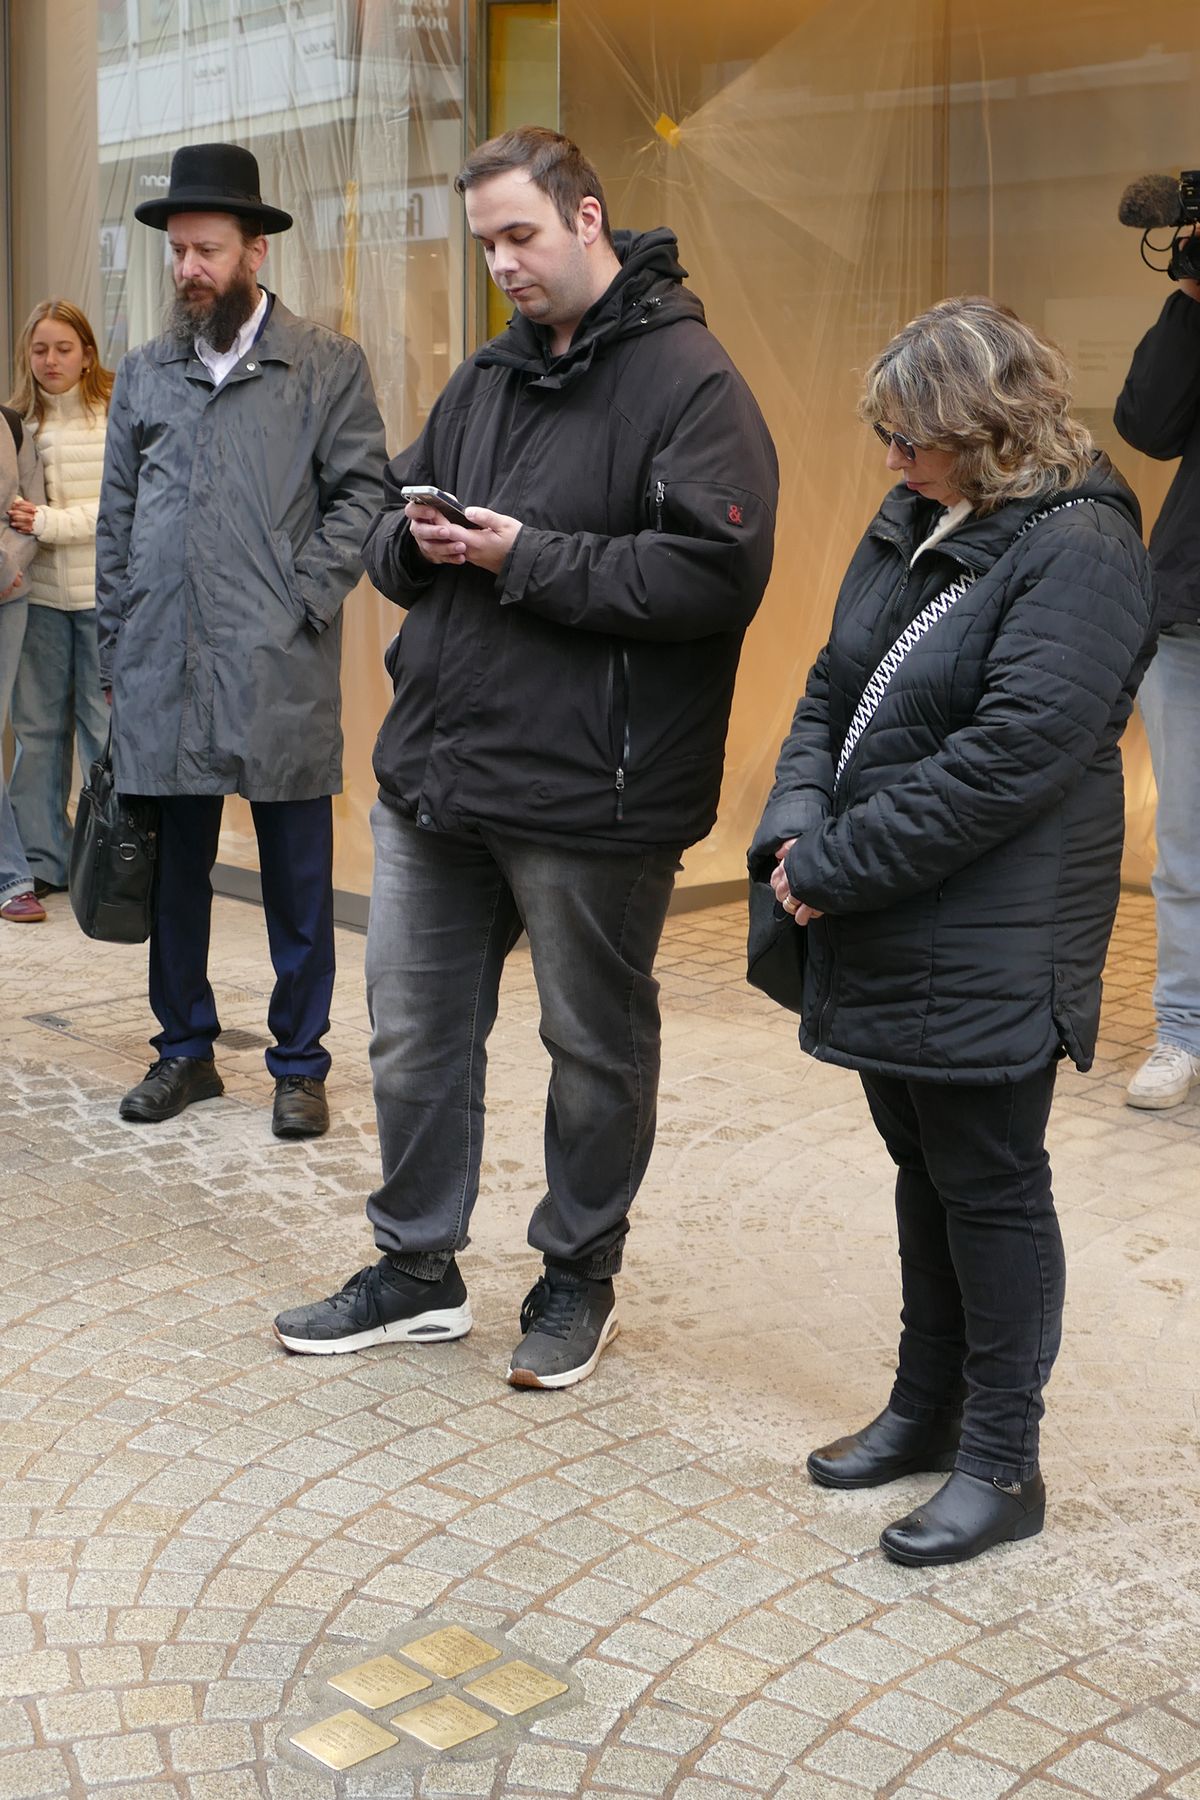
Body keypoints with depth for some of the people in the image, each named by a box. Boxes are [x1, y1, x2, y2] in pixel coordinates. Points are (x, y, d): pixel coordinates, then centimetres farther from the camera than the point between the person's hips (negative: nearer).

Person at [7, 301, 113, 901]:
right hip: (40, 593, 4)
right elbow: (14, 505, 14)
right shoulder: (19, 422, 9)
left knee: (105, 725, 1)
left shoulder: (118, 417, -4)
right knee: (36, 726, 7)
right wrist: (18, 520, -7)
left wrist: (51, 522, -18)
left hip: (106, 592, -4)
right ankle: (42, 860, 17)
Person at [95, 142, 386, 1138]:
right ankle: (186, 1047, 25)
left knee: (298, 882, 4)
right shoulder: (144, 374, 13)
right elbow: (117, 520, 13)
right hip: (162, 674, 3)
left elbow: (362, 492, -1)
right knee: (173, 871, 11)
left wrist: (304, 601, -11)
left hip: (280, 675, -3)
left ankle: (301, 1063, 16)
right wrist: (117, 652, 8)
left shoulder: (328, 365, 3)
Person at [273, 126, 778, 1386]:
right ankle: (417, 1271, 30)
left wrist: (529, 556, -19)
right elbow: (389, 531, 20)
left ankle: (578, 1277, 29)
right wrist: (416, 539, -5)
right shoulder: (485, 376, 14)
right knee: (414, 1030, 14)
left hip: (589, 796, -7)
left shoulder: (687, 380, -10)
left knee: (595, 1047, 10)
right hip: (434, 770, 7)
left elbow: (716, 573, -22)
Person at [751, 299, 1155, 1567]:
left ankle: (1001, 1462, 17)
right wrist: (795, 829, -5)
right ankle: (928, 1407, 35)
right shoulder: (910, 527, 10)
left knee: (990, 1187, 3)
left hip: (992, 944, -8)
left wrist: (839, 864, -19)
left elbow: (1008, 756, -23)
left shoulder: (1077, 550, -15)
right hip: (886, 934, 8)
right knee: (923, 1170, 18)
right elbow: (831, 693, 13)